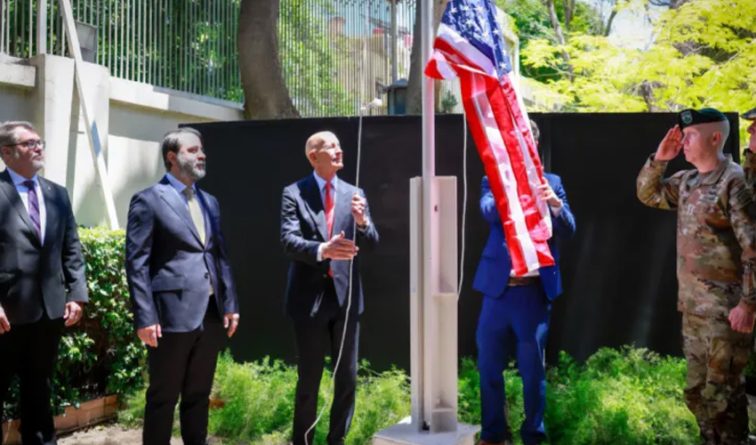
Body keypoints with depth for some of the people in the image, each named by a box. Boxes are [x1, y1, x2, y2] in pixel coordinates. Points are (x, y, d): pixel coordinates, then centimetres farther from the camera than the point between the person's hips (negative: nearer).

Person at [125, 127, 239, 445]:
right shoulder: (149, 200, -5)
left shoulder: (209, 201, 15)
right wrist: (145, 317, -14)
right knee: (163, 397, 5)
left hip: (211, 313, 6)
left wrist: (230, 304, 9)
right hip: (173, 313, -6)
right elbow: (137, 264, -9)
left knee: (199, 395, 15)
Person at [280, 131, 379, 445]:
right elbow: (289, 241, -14)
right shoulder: (294, 193, -2)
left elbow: (372, 242, 1)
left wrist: (362, 221, -21)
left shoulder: (354, 194, 8)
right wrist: (322, 250, -32)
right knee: (308, 378, 6)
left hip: (345, 295, 3)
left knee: (347, 377, 9)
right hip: (310, 296, -3)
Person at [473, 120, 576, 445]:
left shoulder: (551, 182, 7)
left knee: (532, 369, 5)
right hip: (499, 288, 1)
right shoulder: (493, 181, 6)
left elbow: (568, 230, -1)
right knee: (489, 367, 7)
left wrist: (556, 204, -22)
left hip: (535, 290, 0)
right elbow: (489, 212, -14)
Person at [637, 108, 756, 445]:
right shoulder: (686, 181, 10)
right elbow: (647, 194, 23)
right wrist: (659, 159, 5)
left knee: (722, 392, 0)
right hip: (693, 304, 8)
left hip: (724, 307, -8)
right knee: (696, 389, 16)